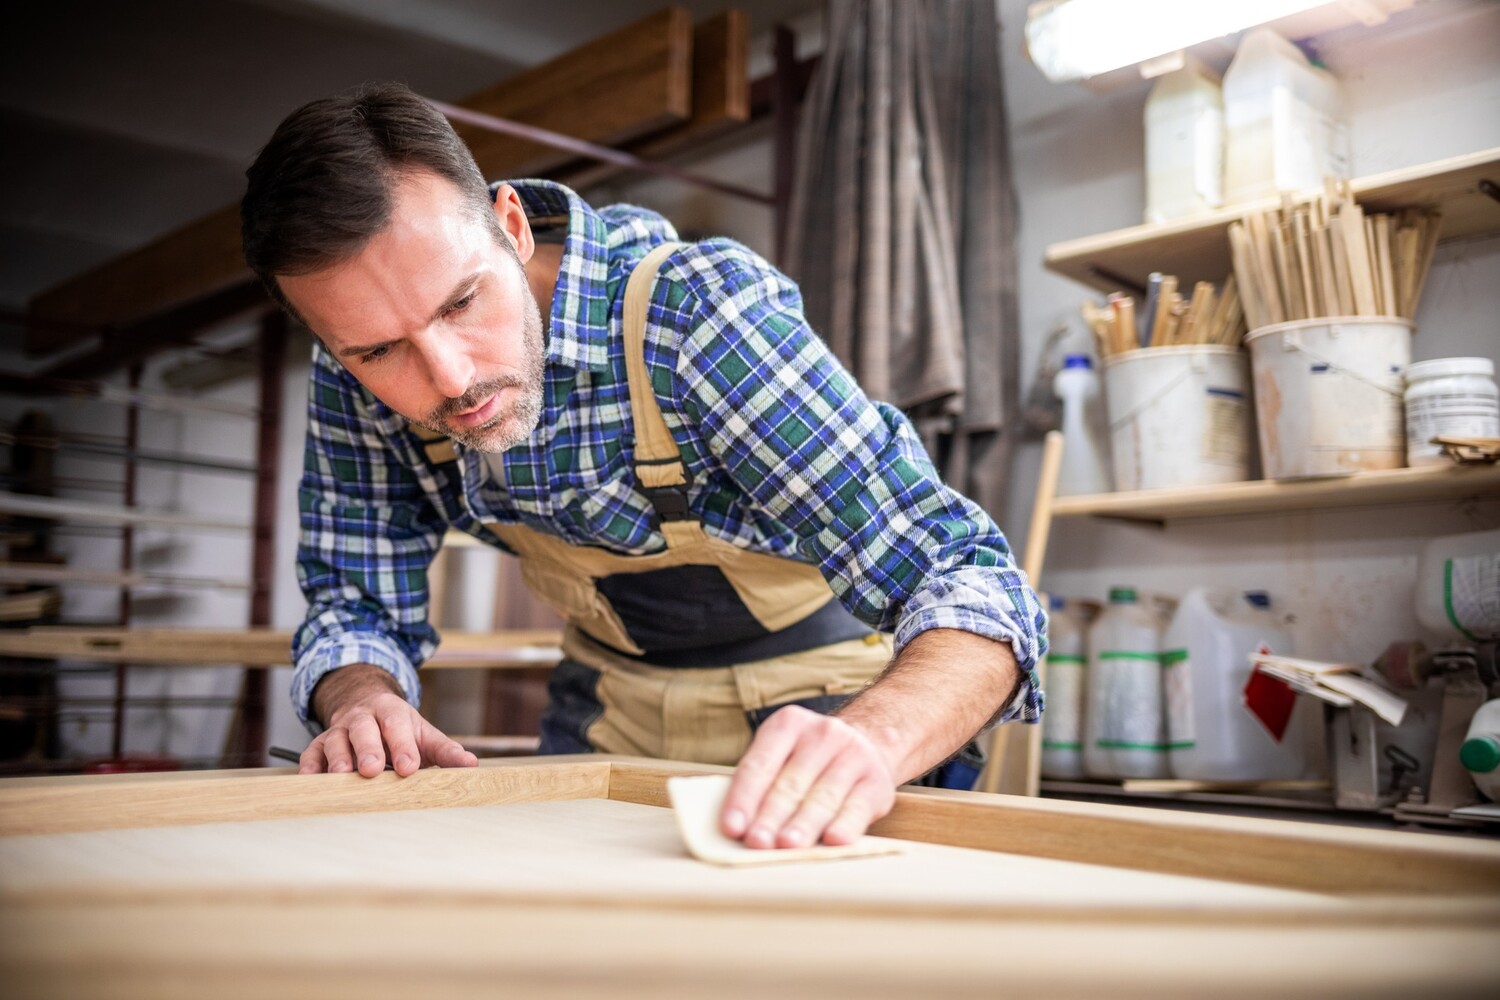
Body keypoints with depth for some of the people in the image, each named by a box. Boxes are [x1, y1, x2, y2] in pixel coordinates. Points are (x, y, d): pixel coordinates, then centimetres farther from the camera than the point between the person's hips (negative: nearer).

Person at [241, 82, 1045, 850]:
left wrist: (871, 744, -55)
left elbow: (966, 575, -35)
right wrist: (365, 703, -29)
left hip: (818, 706, -3)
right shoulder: (355, 375, -17)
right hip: (611, 710, 3)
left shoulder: (697, 315, -32)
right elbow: (355, 606, -6)